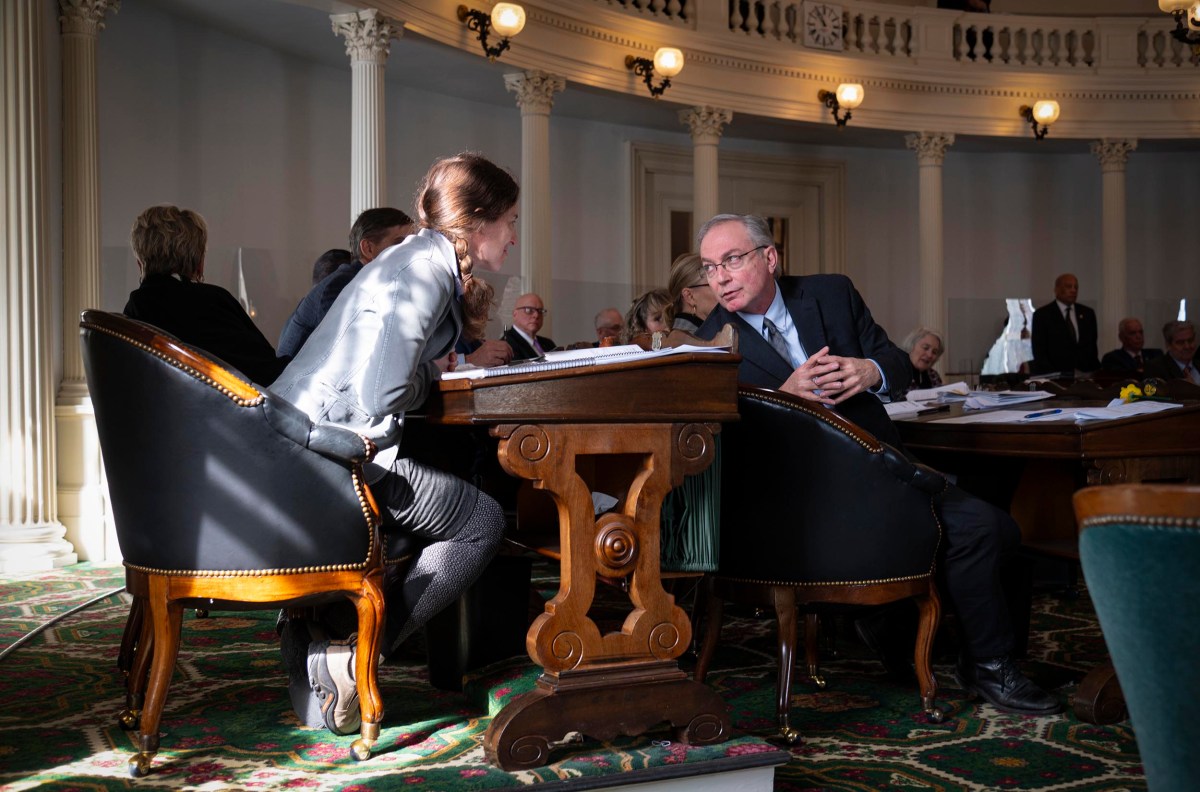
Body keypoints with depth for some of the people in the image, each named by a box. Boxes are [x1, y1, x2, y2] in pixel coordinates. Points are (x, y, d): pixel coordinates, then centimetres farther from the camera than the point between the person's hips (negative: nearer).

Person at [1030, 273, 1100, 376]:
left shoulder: (1087, 313, 12)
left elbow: (1092, 348, 17)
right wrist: (1054, 375, -14)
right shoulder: (1042, 314, 0)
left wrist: (1096, 372, 4)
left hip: (1085, 375, 4)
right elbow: (1039, 352, -4)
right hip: (1053, 377, -4)